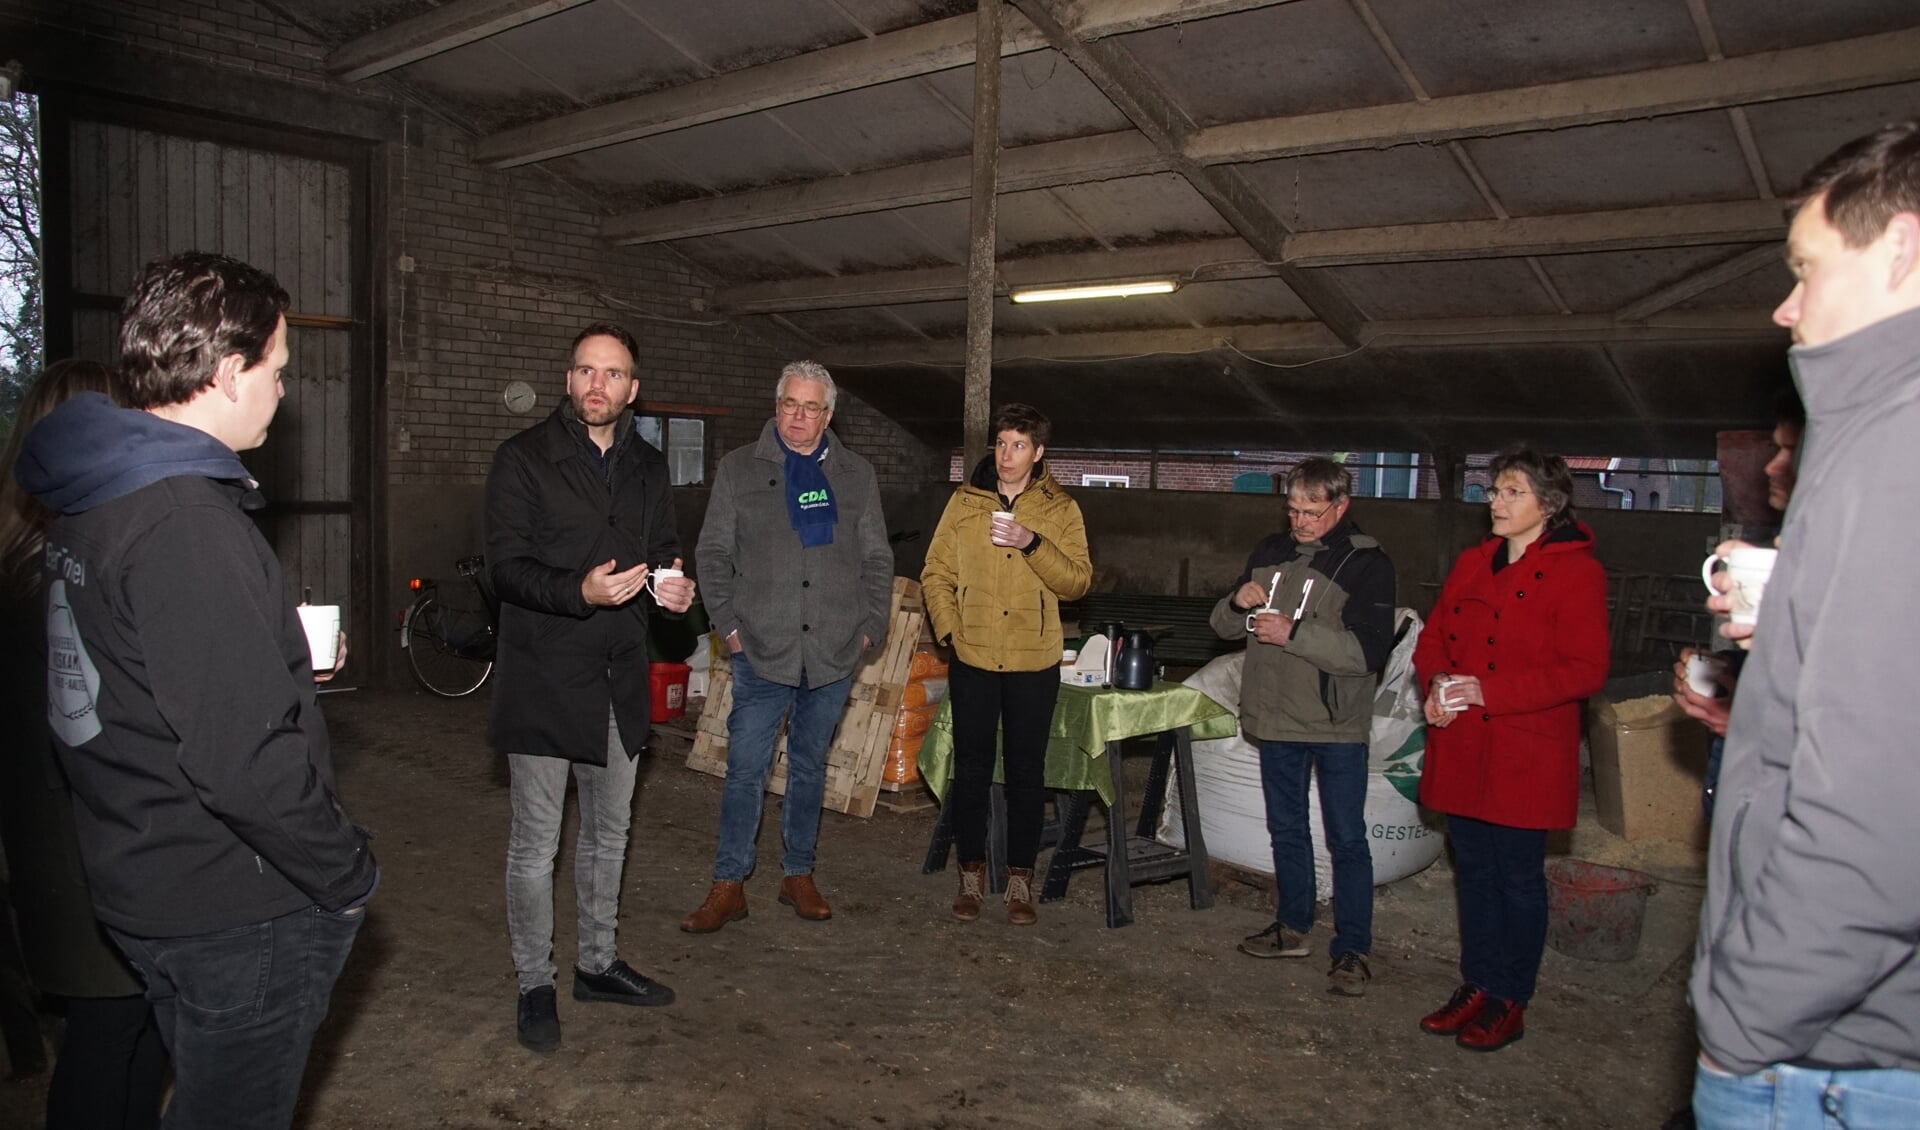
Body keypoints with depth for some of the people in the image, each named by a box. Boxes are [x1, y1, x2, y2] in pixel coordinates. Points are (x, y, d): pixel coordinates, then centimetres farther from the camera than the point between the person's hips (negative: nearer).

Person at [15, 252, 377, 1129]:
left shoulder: (92, 500, 6)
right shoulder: (188, 524, -26)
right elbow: (245, 760, -30)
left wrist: (280, 658, 14)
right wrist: (349, 876, -17)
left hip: (141, 883, 9)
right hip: (239, 910, -9)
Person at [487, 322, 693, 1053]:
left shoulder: (647, 466, 10)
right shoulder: (524, 459, -7)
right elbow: (505, 567, -13)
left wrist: (677, 585, -5)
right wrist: (580, 592, -31)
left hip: (620, 680, 6)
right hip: (544, 680, -5)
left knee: (608, 833, 17)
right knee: (536, 843, 3)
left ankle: (597, 964, 34)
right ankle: (534, 986, 20)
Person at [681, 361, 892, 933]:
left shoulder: (856, 474, 9)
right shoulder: (739, 469, 4)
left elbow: (878, 560, 12)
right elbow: (713, 554, 4)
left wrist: (870, 628, 3)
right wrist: (729, 625, -4)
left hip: (834, 653, 2)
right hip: (762, 649, -2)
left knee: (810, 766, 13)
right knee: (746, 768, -2)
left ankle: (798, 874, 25)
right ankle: (728, 886, 10)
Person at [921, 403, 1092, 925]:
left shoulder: (1060, 509, 1)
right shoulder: (964, 501, 4)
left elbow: (1078, 581, -7)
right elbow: (936, 573, 4)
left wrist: (1033, 545, -21)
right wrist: (949, 629, -8)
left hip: (1034, 664, -1)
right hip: (973, 659, 1)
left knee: (1027, 772, 7)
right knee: (971, 769, 9)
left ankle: (1020, 880, 20)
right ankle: (972, 875, 23)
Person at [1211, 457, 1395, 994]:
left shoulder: (1366, 563, -10)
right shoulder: (1270, 553, 7)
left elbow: (1368, 651, -20)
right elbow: (1223, 625, 11)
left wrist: (1294, 632, -24)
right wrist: (1237, 602, -12)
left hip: (1337, 725, -6)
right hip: (1276, 717, 6)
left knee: (1346, 838, 2)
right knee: (1286, 828, 17)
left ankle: (1352, 949, 11)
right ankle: (1293, 927, 32)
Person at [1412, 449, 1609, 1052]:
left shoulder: (1575, 572, -9)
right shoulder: (1473, 563, 11)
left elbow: (1585, 670, -16)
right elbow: (1433, 637, 15)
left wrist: (1486, 690, -21)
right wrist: (1436, 683, -7)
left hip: (1526, 755, -6)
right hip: (1462, 749, 6)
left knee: (1518, 877, 6)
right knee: (1473, 871, 14)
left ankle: (1510, 1002, 20)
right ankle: (1477, 986, 28)